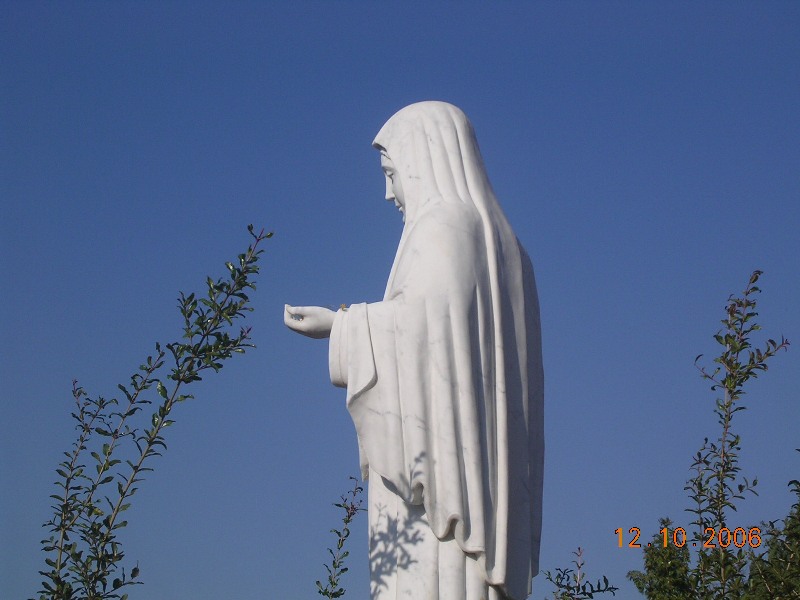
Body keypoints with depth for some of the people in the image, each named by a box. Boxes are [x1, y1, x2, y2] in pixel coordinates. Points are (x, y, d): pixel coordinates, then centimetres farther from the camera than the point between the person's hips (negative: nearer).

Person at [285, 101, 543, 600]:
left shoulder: (441, 225, -2)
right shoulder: (502, 242, 23)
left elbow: (428, 312, -18)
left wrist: (341, 327, -7)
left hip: (440, 450, -9)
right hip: (489, 461, 9)